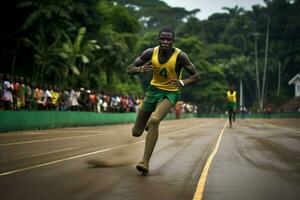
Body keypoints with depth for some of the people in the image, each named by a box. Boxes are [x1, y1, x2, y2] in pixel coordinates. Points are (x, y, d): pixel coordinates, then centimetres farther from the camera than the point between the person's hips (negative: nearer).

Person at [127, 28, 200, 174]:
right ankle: (150, 122, 45)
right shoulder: (150, 53, -10)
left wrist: (183, 82, -32)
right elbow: (130, 69, -4)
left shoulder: (179, 56, -17)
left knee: (154, 120, -34)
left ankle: (145, 162, -31)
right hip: (153, 90, 4)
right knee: (136, 132, 7)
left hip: (170, 93, -4)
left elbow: (196, 76, -11)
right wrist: (140, 69, -28)